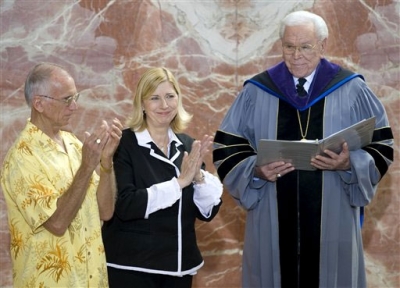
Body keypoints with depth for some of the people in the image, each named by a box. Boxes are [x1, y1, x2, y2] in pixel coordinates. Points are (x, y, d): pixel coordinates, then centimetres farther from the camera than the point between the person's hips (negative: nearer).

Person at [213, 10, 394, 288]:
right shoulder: (256, 92, 4)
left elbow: (381, 148, 3)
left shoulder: (352, 90, 1)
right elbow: (227, 150, 4)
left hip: (333, 222, -1)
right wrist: (256, 170, -15)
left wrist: (349, 164, -16)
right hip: (273, 223, 1)